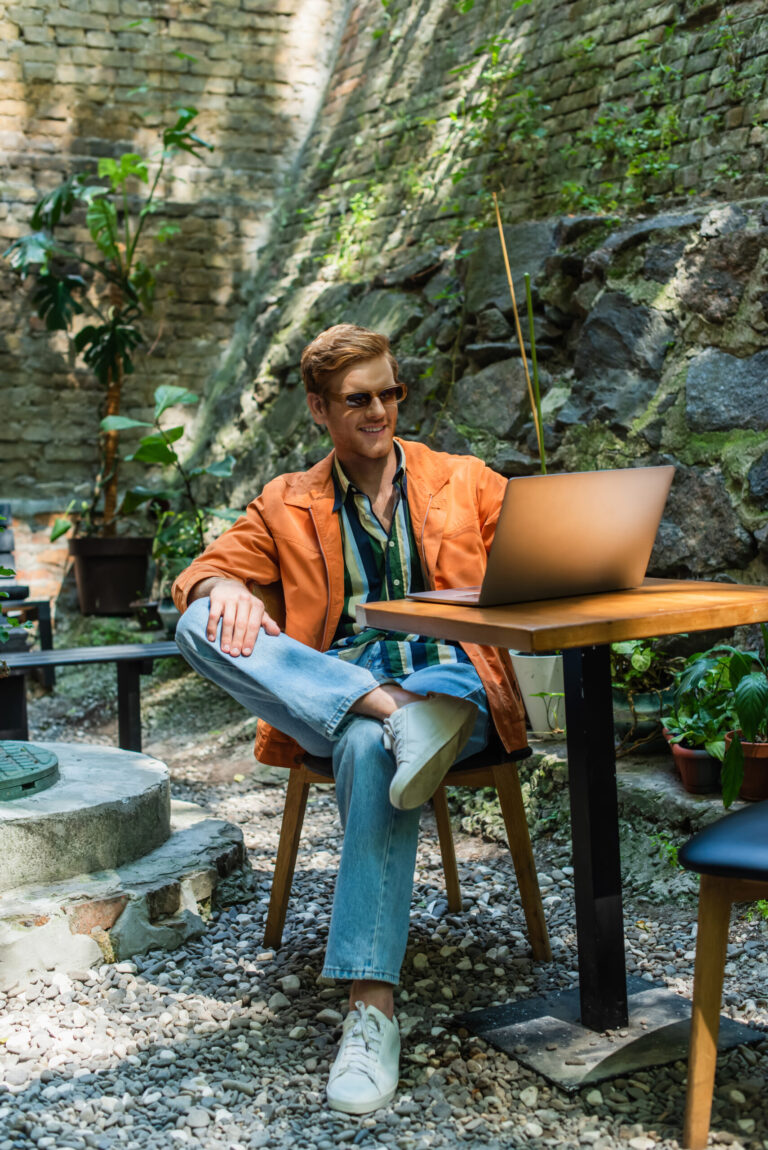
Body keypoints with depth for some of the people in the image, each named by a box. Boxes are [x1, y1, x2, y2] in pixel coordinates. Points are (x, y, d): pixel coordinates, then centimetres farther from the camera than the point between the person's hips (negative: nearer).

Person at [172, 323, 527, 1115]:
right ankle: (396, 717, -39)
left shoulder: (464, 482, 18)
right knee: (200, 627, -25)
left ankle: (373, 1008, -39)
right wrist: (224, 587, -15)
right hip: (330, 692, 2)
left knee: (371, 748, -39)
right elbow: (210, 569, 11)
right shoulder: (288, 505, 20)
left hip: (451, 683, -2)